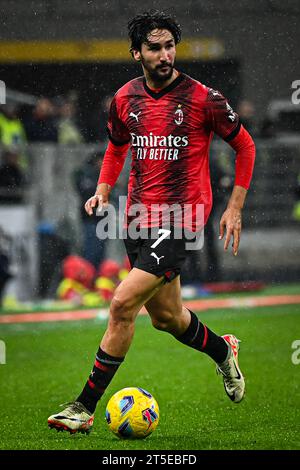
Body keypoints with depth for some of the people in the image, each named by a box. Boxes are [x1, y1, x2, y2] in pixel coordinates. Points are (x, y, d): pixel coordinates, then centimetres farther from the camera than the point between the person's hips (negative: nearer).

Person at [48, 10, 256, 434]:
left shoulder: (202, 98, -9)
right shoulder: (125, 98, 5)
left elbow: (245, 146, 3)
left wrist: (234, 209, 0)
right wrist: (103, 191, 7)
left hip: (181, 217, -6)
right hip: (138, 215, 6)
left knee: (123, 304, -17)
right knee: (165, 316, 16)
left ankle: (85, 407, -10)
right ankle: (223, 351, 48)